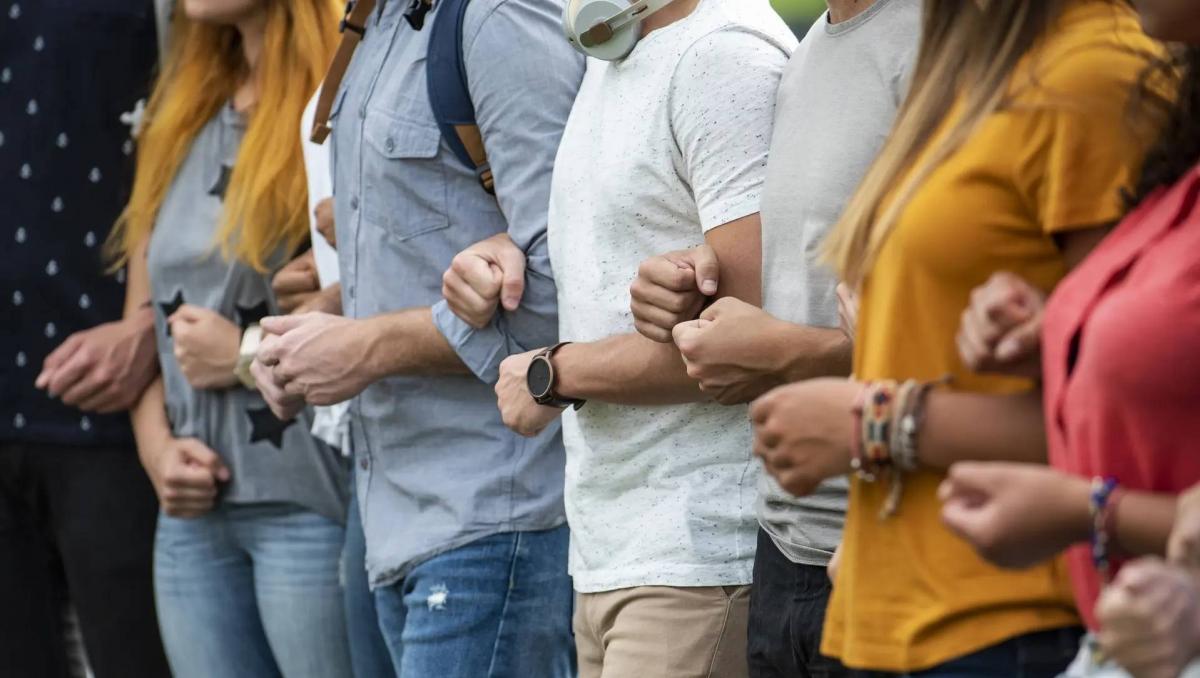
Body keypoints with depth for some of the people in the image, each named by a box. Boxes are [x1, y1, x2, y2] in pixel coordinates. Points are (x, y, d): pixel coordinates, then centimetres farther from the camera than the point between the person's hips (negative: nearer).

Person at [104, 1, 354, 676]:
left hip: (310, 509, -7)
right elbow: (145, 317, 20)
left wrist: (251, 356, -8)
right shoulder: (183, 116, 16)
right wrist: (158, 447, 4)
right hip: (195, 512, 7)